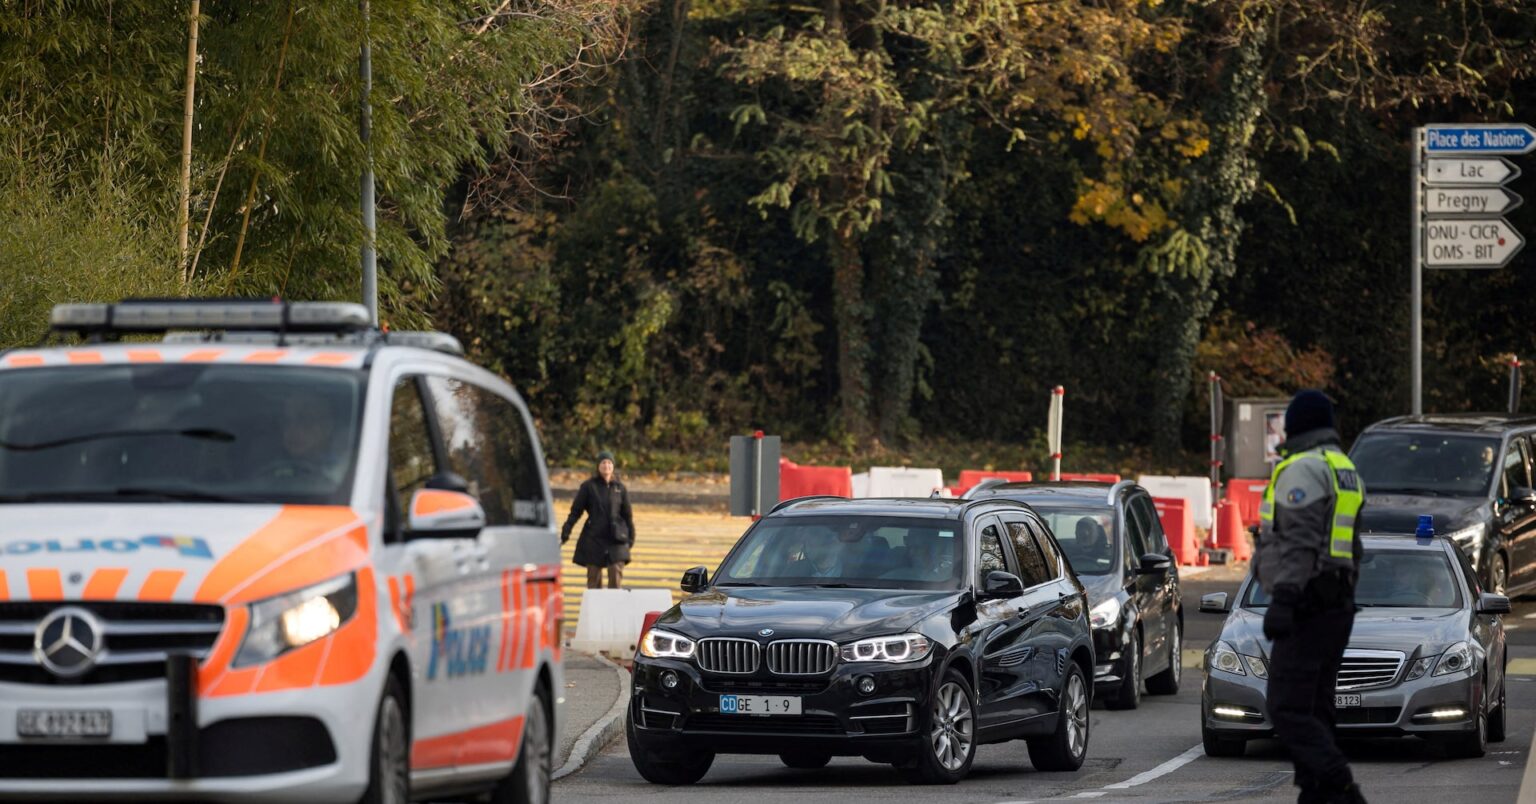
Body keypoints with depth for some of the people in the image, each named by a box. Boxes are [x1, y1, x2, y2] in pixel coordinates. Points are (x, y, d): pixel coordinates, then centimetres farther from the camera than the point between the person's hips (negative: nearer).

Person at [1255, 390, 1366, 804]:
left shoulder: (1302, 470, -11)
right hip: (1338, 605, 10)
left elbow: (1300, 543, -21)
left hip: (1305, 604, -10)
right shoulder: (1345, 471, 19)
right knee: (1313, 708, 12)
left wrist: (1282, 600, -24)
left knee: (1289, 711, -13)